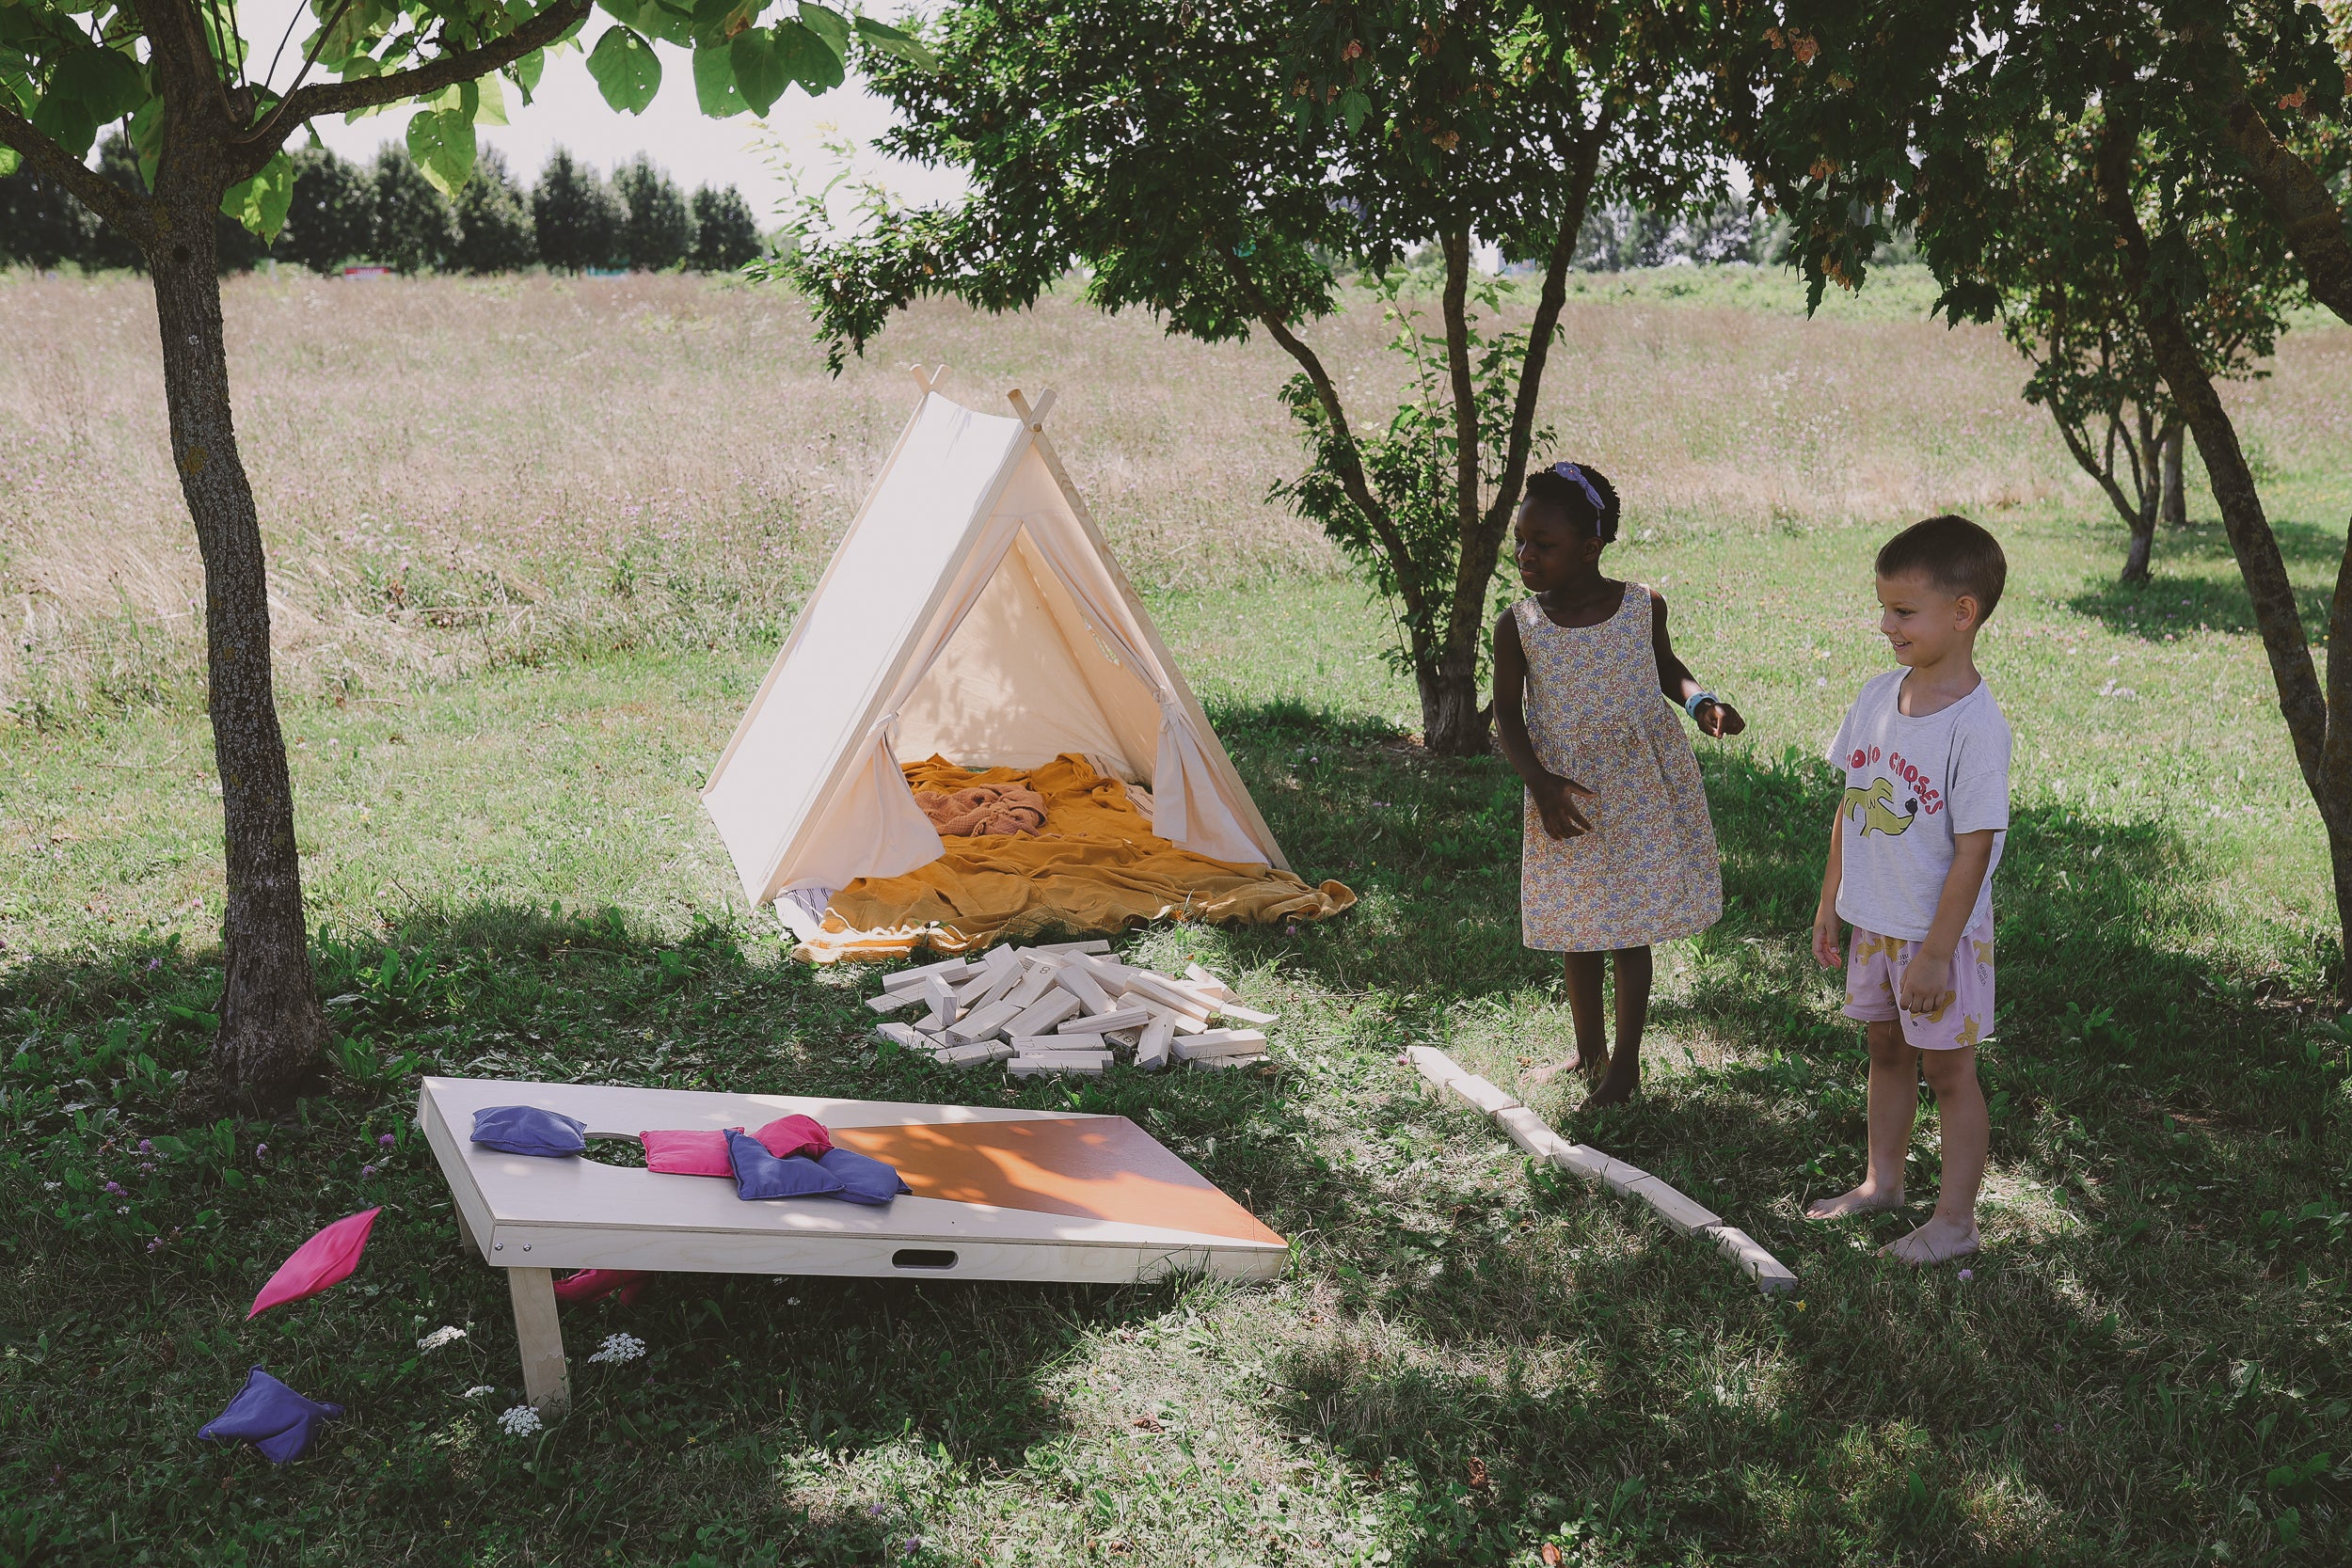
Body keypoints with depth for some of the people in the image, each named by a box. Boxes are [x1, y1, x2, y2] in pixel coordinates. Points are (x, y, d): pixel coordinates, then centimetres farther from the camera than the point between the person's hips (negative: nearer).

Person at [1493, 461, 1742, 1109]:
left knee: (1632, 931, 5)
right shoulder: (1518, 626, -10)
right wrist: (1540, 782, -17)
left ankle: (1626, 1061, 21)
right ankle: (1589, 1051, 33)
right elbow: (1507, 714, -3)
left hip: (1643, 788, -1)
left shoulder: (1643, 606, -8)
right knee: (1578, 933, 13)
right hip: (1567, 794, 1)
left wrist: (1702, 702, -8)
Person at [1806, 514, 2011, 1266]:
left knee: (1947, 1069, 5)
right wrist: (1830, 900, 12)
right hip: (1874, 922, 7)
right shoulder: (1879, 695, 0)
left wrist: (1935, 953, -19)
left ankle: (1955, 1218, 18)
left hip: (1940, 933, -7)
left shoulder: (1976, 726, -22)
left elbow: (1973, 850, -21)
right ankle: (1883, 1181, 38)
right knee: (1886, 1049, 21)